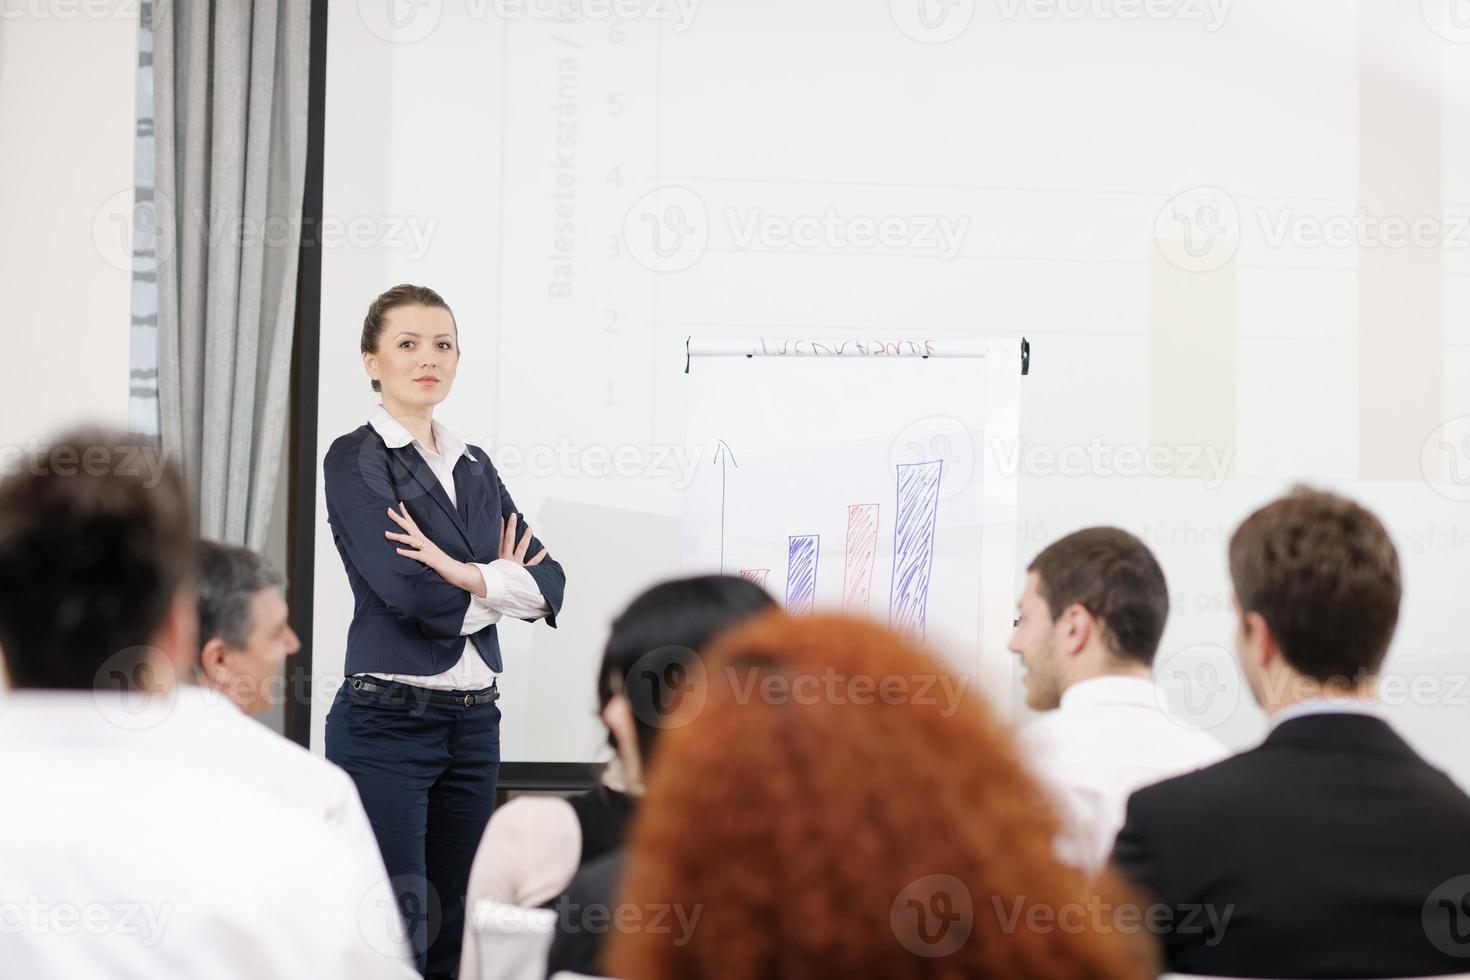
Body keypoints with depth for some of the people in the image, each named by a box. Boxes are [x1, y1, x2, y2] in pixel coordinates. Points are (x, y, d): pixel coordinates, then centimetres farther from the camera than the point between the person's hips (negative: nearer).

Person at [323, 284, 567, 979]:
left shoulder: (474, 466, 15)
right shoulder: (356, 459, -6)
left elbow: (548, 582, 6)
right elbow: (411, 594, -17)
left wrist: (468, 576, -12)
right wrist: (504, 581, -4)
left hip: (474, 720, 7)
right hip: (387, 719, -7)